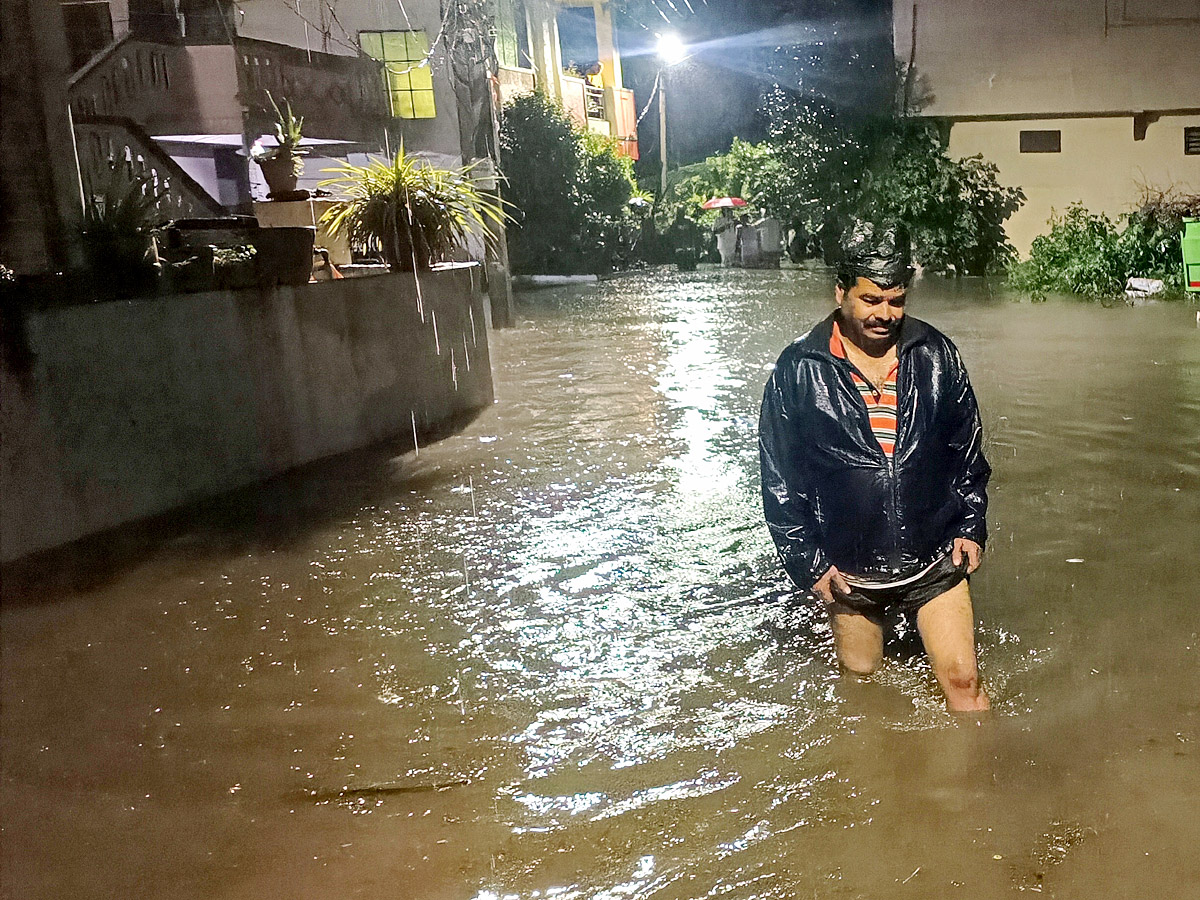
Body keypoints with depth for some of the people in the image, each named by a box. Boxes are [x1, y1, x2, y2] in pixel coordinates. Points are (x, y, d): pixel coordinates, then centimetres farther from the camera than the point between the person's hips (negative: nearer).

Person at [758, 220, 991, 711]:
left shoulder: (935, 355, -1)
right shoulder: (798, 370, -8)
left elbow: (967, 447, 10)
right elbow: (779, 477, -5)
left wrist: (971, 526, 5)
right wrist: (807, 562, -7)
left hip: (935, 560, 1)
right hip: (849, 571, -1)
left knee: (963, 682, 1)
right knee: (860, 677, 18)